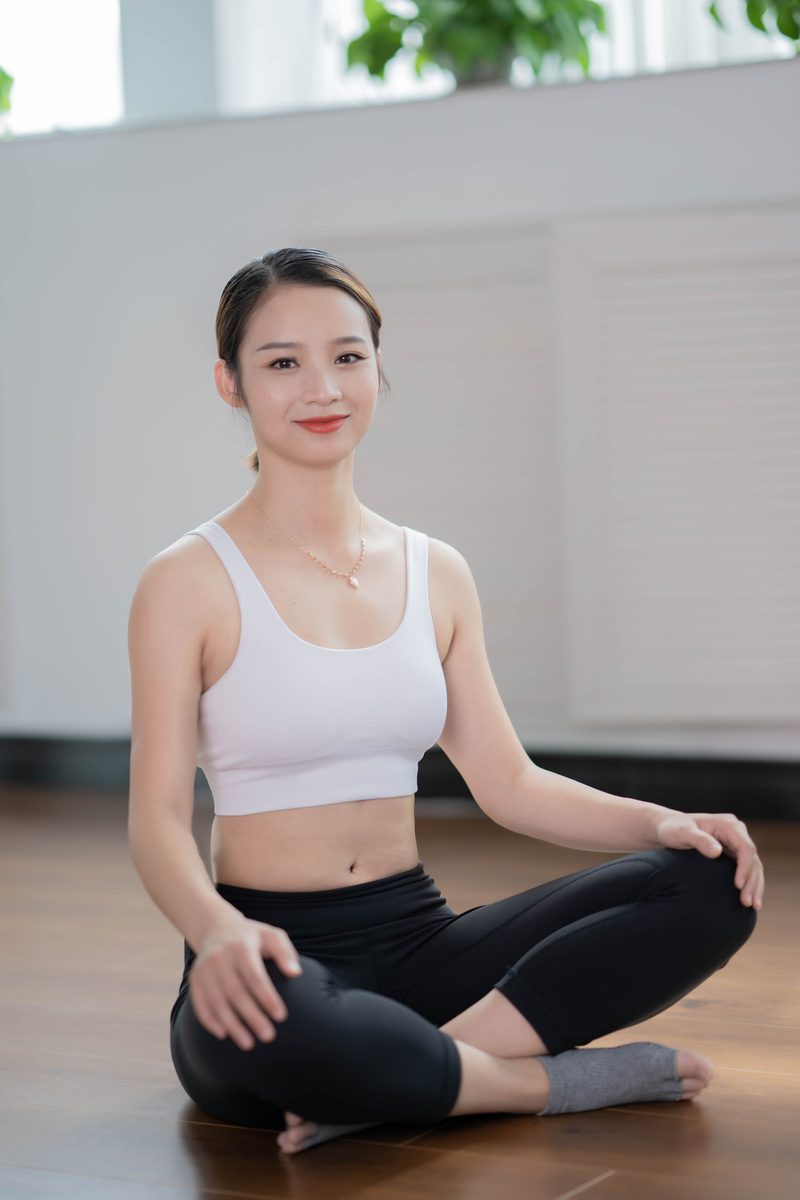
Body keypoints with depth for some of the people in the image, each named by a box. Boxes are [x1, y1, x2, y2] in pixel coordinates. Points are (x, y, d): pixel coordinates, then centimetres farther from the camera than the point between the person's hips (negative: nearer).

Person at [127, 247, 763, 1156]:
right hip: (280, 957, -5)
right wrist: (215, 930, -33)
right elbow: (157, 815, -11)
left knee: (710, 882, -14)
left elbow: (507, 782, 11)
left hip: (416, 937, 5)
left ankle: (382, 1089, -22)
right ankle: (561, 1079, -18)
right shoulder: (190, 584, -5)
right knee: (256, 1021, -42)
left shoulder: (437, 575, 11)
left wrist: (661, 821, -7)